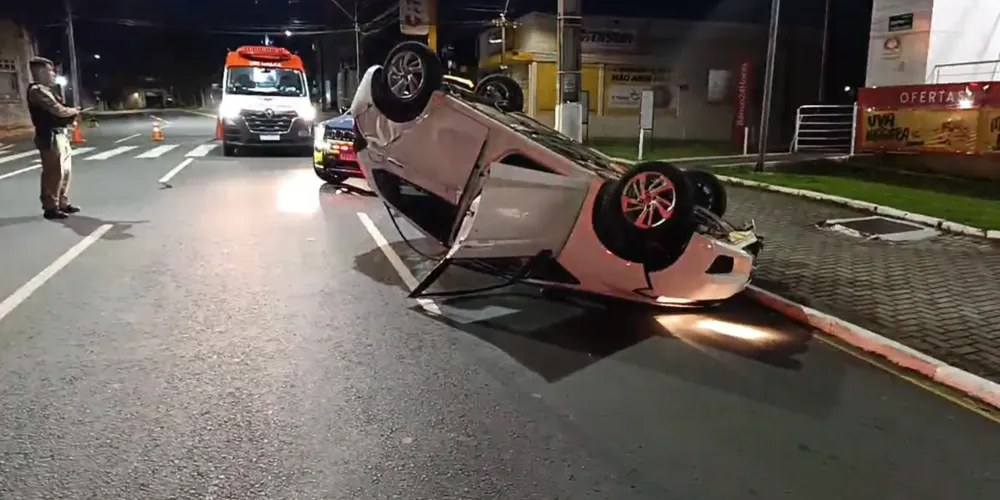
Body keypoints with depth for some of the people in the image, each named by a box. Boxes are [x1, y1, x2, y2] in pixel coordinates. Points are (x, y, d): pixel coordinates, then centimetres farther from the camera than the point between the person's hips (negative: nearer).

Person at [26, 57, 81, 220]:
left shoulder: (45, 90, 19)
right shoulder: (37, 91, -13)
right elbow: (58, 110, -20)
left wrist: (71, 116, 1)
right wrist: (74, 111, -2)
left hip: (60, 136, 10)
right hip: (50, 138, -10)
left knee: (65, 171, 14)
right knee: (54, 173, -6)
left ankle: (62, 203, 23)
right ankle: (50, 208, 1)